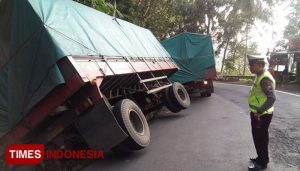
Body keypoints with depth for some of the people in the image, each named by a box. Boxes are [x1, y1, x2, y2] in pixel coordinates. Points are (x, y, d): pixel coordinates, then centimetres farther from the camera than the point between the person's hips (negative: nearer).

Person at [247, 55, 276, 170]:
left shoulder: (265, 78, -23)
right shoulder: (261, 76, 10)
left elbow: (272, 98, -33)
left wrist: (259, 112, -30)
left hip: (261, 115, -10)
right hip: (257, 114, 10)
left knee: (261, 138, 4)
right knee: (258, 137, 21)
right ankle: (261, 158, 37)